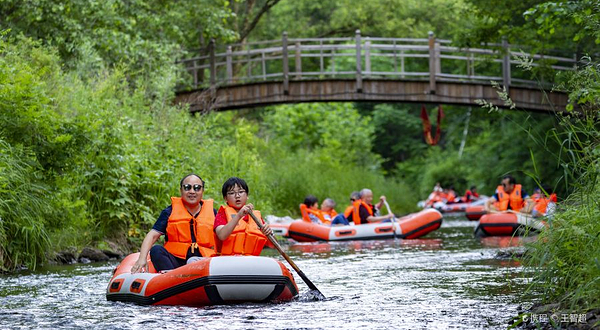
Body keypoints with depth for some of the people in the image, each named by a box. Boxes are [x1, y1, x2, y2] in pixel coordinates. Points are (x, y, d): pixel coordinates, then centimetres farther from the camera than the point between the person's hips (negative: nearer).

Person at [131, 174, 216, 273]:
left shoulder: (211, 212, 16)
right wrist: (142, 258, -16)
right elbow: (152, 235, 1)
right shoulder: (170, 212, 11)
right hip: (175, 260, 0)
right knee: (156, 250, -28)